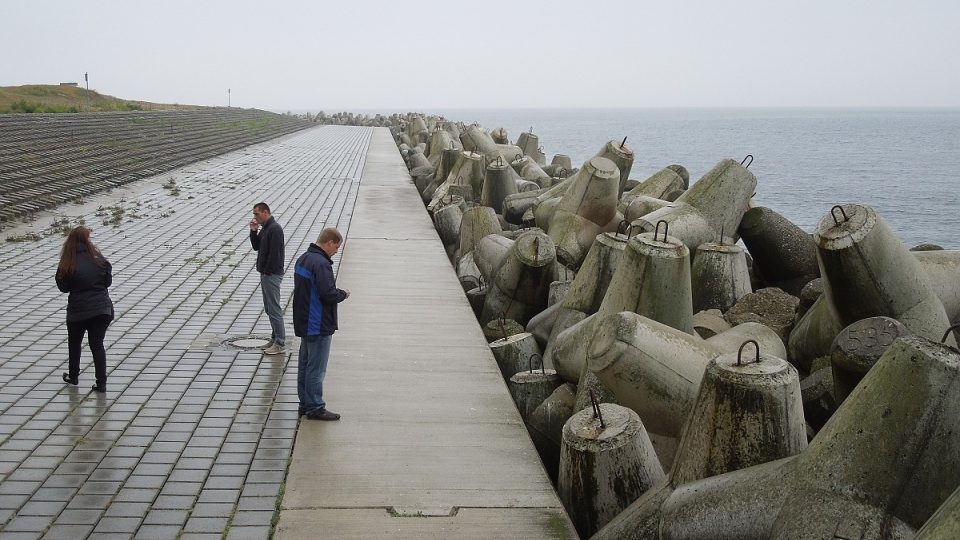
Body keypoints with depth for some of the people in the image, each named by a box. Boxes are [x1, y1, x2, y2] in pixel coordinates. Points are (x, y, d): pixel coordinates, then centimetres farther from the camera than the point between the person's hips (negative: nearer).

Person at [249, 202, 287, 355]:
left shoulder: (274, 229, -17)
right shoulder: (265, 228, 15)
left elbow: (274, 253, -21)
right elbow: (256, 247, 17)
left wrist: (267, 272, -17)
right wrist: (253, 231, 4)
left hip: (272, 274, -10)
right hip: (266, 273, 10)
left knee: (274, 309, -8)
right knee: (269, 308, 15)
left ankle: (280, 343, -5)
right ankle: (275, 338, 22)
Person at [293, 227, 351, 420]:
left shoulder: (303, 259, 11)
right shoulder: (321, 263, -22)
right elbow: (328, 294, -26)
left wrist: (337, 292, 14)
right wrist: (343, 294, -6)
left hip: (304, 323, 10)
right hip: (319, 325, -10)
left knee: (305, 364, 16)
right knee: (316, 367, -2)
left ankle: (305, 404, 25)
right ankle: (315, 408, 4)